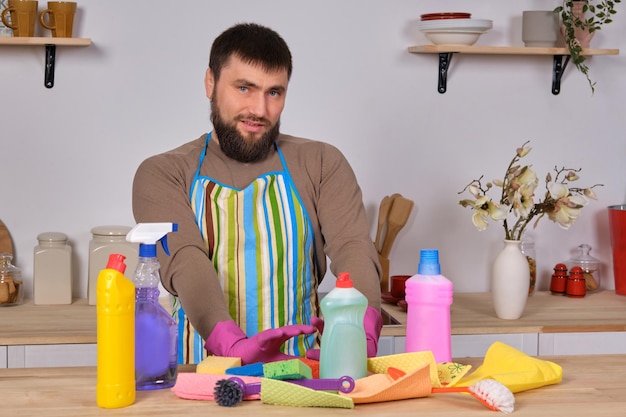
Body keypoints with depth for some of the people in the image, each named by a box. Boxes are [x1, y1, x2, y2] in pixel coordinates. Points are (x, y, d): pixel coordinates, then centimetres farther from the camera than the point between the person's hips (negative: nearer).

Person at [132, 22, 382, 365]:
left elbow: (353, 248, -6)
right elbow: (185, 261, -13)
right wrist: (233, 344, -31)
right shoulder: (162, 174, 4)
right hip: (203, 374, -1)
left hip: (302, 370, 2)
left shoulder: (321, 164, 9)